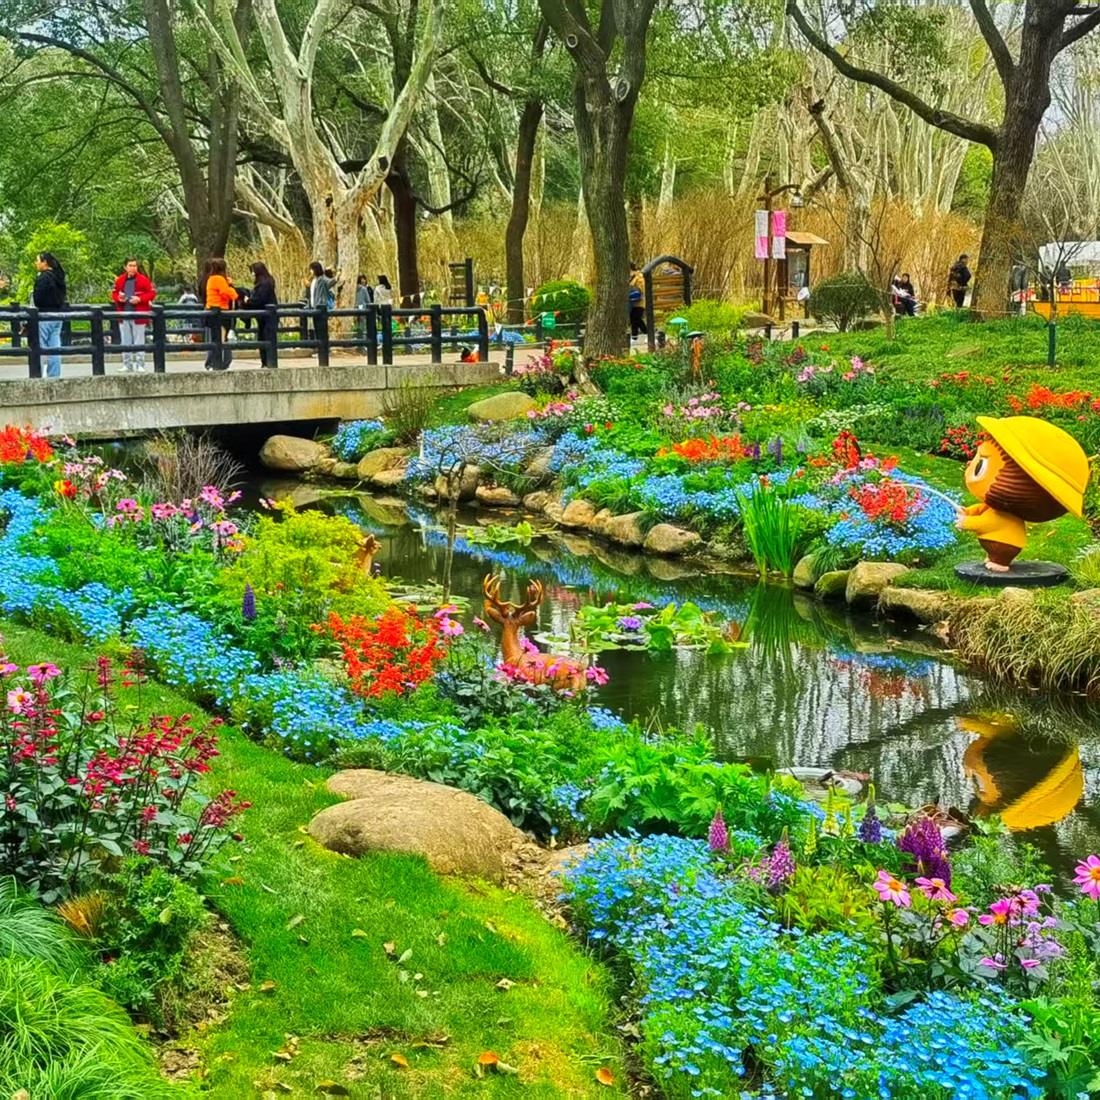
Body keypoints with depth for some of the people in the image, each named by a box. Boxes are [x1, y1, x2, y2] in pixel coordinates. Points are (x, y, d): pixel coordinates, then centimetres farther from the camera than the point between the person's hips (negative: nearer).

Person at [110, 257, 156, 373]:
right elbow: (114, 293, 15)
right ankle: (127, 364, 16)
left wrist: (140, 299, -18)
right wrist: (119, 298, -8)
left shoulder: (143, 279, -6)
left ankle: (140, 365, 5)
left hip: (138, 315, -4)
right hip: (124, 315, 4)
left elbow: (152, 293, -6)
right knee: (125, 341, 9)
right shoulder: (120, 280, 5)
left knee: (139, 341, 0)